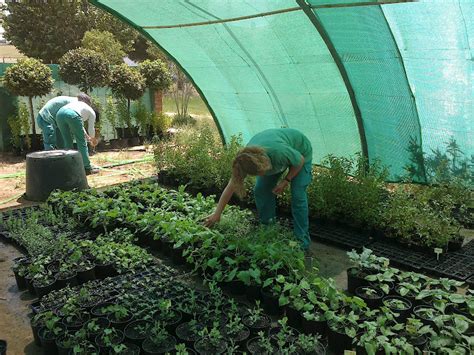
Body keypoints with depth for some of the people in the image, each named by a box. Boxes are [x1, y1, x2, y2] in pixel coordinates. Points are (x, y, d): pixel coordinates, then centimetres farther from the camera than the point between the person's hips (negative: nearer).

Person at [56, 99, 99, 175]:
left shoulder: (81, 105, 43)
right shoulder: (92, 113, 26)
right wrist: (93, 139, 49)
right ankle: (87, 168, 9)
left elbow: (80, 127, 49)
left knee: (67, 143, 17)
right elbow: (91, 130, 29)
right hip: (73, 115, -6)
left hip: (60, 113, 6)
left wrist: (88, 138, 56)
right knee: (82, 143, 6)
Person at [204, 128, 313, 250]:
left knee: (297, 195, -13)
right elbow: (231, 187, -20)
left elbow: (300, 160, -23)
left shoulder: (280, 152, -45)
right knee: (260, 189, -7)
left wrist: (286, 180, -19)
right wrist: (217, 214, -16)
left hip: (301, 151, -4)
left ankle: (302, 241, -3)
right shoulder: (246, 160, -30)